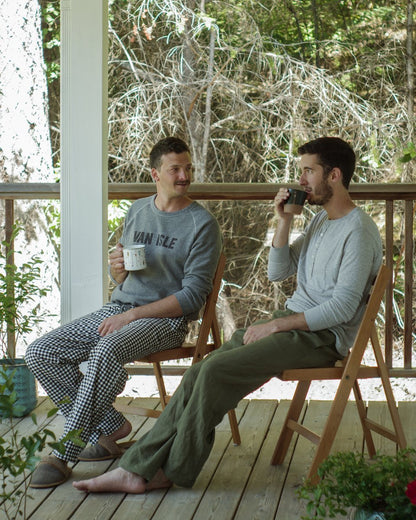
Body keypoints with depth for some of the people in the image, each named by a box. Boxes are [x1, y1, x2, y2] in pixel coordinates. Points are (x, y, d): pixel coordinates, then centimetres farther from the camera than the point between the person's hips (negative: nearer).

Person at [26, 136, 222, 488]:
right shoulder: (137, 211, 14)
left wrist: (132, 315, -18)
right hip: (117, 309, 7)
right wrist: (117, 269, -5)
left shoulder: (202, 223, -5)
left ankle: (63, 454, -28)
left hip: (165, 318, -7)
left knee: (105, 352, -37)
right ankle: (110, 426, -5)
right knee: (40, 353, -10)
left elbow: (193, 295, -12)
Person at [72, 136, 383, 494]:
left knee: (217, 370, -23)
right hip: (290, 322, 9)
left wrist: (275, 325, -18)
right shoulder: (321, 220, 17)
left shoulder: (359, 230, -13)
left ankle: (173, 471, -8)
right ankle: (137, 468, -13)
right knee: (201, 374, -10)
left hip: (321, 336, -9)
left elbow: (343, 306, -20)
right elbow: (278, 272, 18)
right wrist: (284, 221, 3)